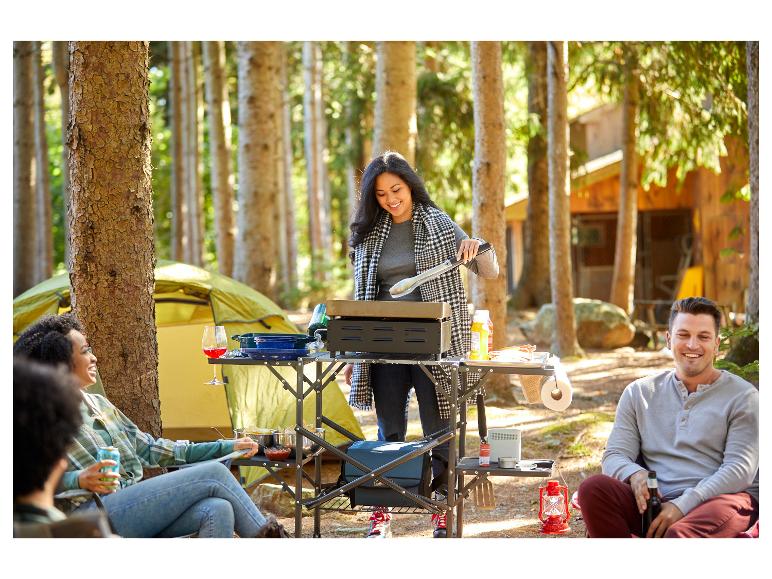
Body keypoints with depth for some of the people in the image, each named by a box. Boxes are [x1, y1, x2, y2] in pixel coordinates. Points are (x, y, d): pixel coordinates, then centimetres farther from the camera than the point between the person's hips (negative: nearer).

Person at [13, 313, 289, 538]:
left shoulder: (98, 404, 24)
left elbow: (148, 448, 27)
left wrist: (225, 447, 25)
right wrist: (79, 480, -32)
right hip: (94, 515, -8)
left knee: (218, 510, -21)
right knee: (213, 474, -13)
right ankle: (266, 536, 2)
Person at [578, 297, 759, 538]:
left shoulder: (742, 396, 7)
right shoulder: (639, 393, 19)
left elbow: (740, 469, -5)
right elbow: (614, 455, 12)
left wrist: (683, 505, -18)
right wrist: (634, 474, -15)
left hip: (724, 498, -5)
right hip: (657, 502, 5)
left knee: (678, 533, -41)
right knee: (593, 488, -26)